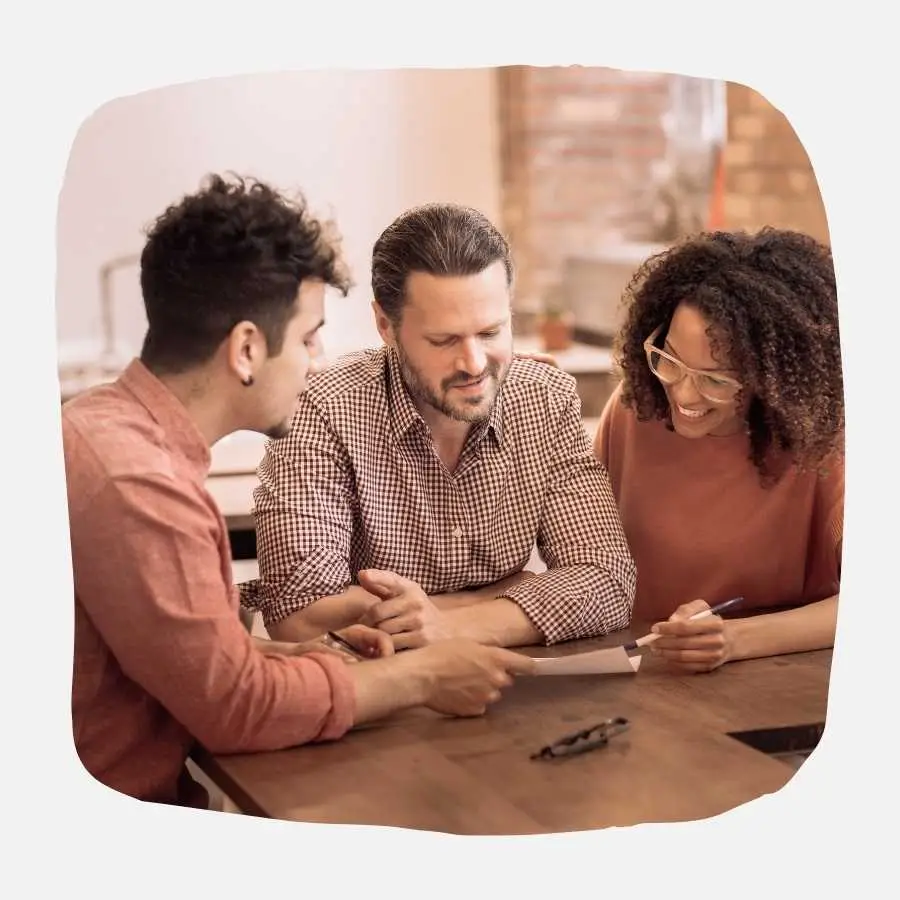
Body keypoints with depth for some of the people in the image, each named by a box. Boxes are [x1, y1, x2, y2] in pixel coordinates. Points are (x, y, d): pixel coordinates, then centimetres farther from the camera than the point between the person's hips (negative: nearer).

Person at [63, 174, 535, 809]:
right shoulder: (134, 479, -24)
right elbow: (235, 705, -19)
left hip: (148, 787, 8)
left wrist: (290, 656, -1)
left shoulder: (109, 422, 6)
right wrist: (422, 676, -10)